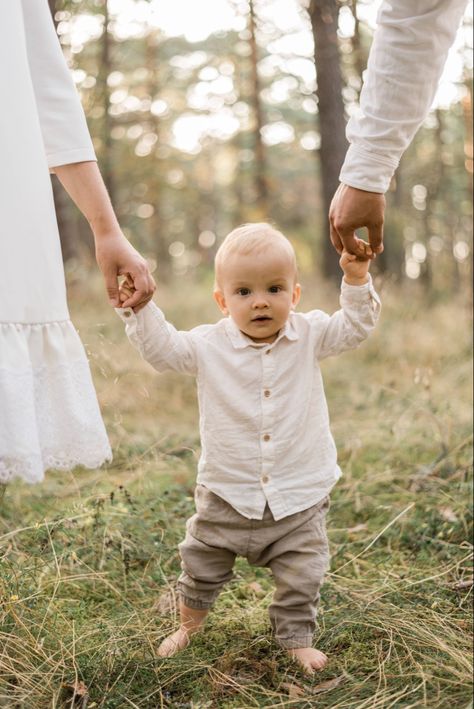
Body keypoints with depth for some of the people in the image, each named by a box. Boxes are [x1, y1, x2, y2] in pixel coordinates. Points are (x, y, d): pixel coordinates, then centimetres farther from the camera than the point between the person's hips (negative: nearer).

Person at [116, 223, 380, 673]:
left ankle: (296, 637, 32)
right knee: (202, 564, 16)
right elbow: (162, 349, -7)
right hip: (227, 495, 0)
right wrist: (139, 309, -19)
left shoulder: (308, 336, -3)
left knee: (301, 576, 9)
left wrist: (356, 280, -17)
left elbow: (355, 327, -3)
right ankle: (189, 623, 42)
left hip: (299, 496, 0)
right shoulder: (209, 345, -7)